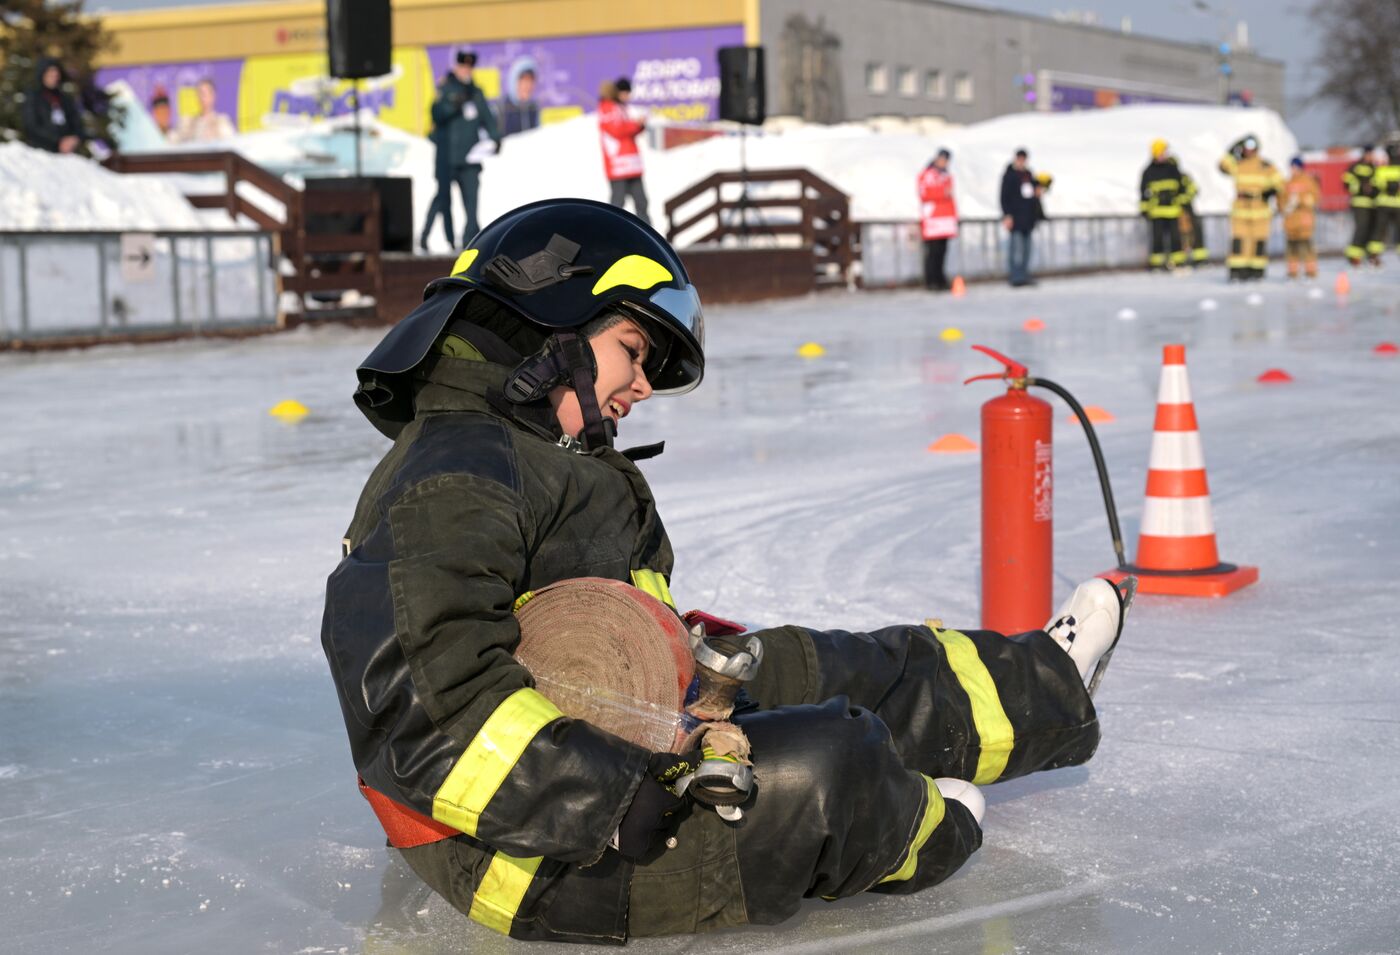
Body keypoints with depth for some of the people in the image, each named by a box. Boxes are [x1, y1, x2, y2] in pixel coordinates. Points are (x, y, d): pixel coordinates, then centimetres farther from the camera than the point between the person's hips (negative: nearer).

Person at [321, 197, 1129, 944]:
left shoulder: (541, 459, 15)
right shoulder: (451, 488, -21)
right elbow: (437, 704, -31)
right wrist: (615, 800, -32)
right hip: (534, 851, -11)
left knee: (828, 674, 14)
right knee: (817, 766, -18)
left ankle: (1045, 691, 35)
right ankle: (921, 827, 16)